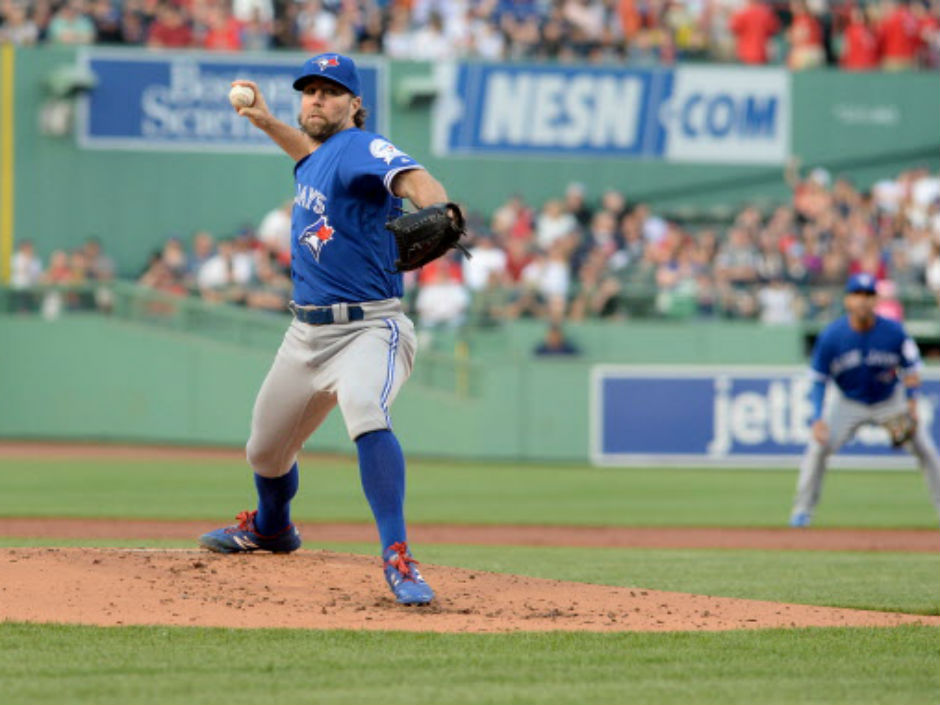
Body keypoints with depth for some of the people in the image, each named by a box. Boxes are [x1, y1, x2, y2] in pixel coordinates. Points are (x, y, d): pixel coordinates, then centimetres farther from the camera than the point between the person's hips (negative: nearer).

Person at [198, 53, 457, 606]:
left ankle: (398, 556, -41)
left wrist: (436, 211, -55)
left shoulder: (362, 148, -12)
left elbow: (414, 179, -34)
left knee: (365, 410, -38)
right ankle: (271, 528, 52)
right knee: (265, 450, 19)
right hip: (307, 333, 8)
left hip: (369, 330, -8)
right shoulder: (317, 160, 13)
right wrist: (267, 123, 34)